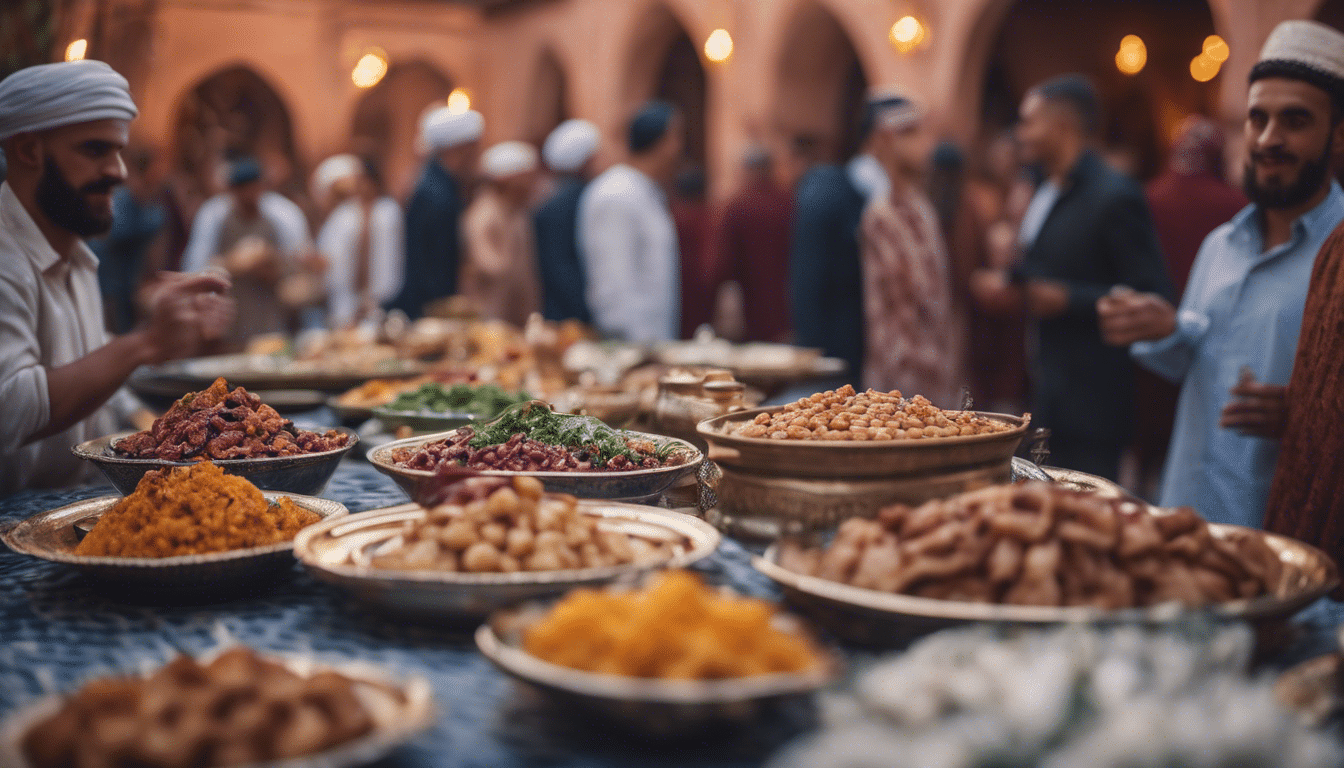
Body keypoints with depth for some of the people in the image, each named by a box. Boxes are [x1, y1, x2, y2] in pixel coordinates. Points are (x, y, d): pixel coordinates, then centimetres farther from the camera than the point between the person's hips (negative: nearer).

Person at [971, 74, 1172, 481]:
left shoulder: (1115, 196, -13)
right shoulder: (1046, 194, 14)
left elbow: (1150, 295, -16)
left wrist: (1067, 299, -22)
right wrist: (1010, 284, 7)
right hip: (1047, 393, 8)